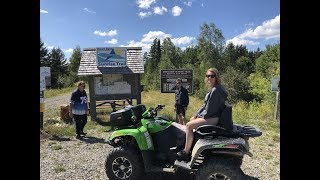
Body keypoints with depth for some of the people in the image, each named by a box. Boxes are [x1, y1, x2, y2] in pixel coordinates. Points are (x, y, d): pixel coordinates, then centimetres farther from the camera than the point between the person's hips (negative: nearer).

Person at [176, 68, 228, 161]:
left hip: (213, 118, -11)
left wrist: (200, 116, -8)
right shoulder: (213, 89, 13)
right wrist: (197, 114, 9)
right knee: (192, 119, 24)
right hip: (212, 115, 12)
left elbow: (210, 109, -22)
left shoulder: (215, 90, -20)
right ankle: (188, 147, 28)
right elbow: (206, 104, 15)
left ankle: (186, 153, -8)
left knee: (189, 125, -17)